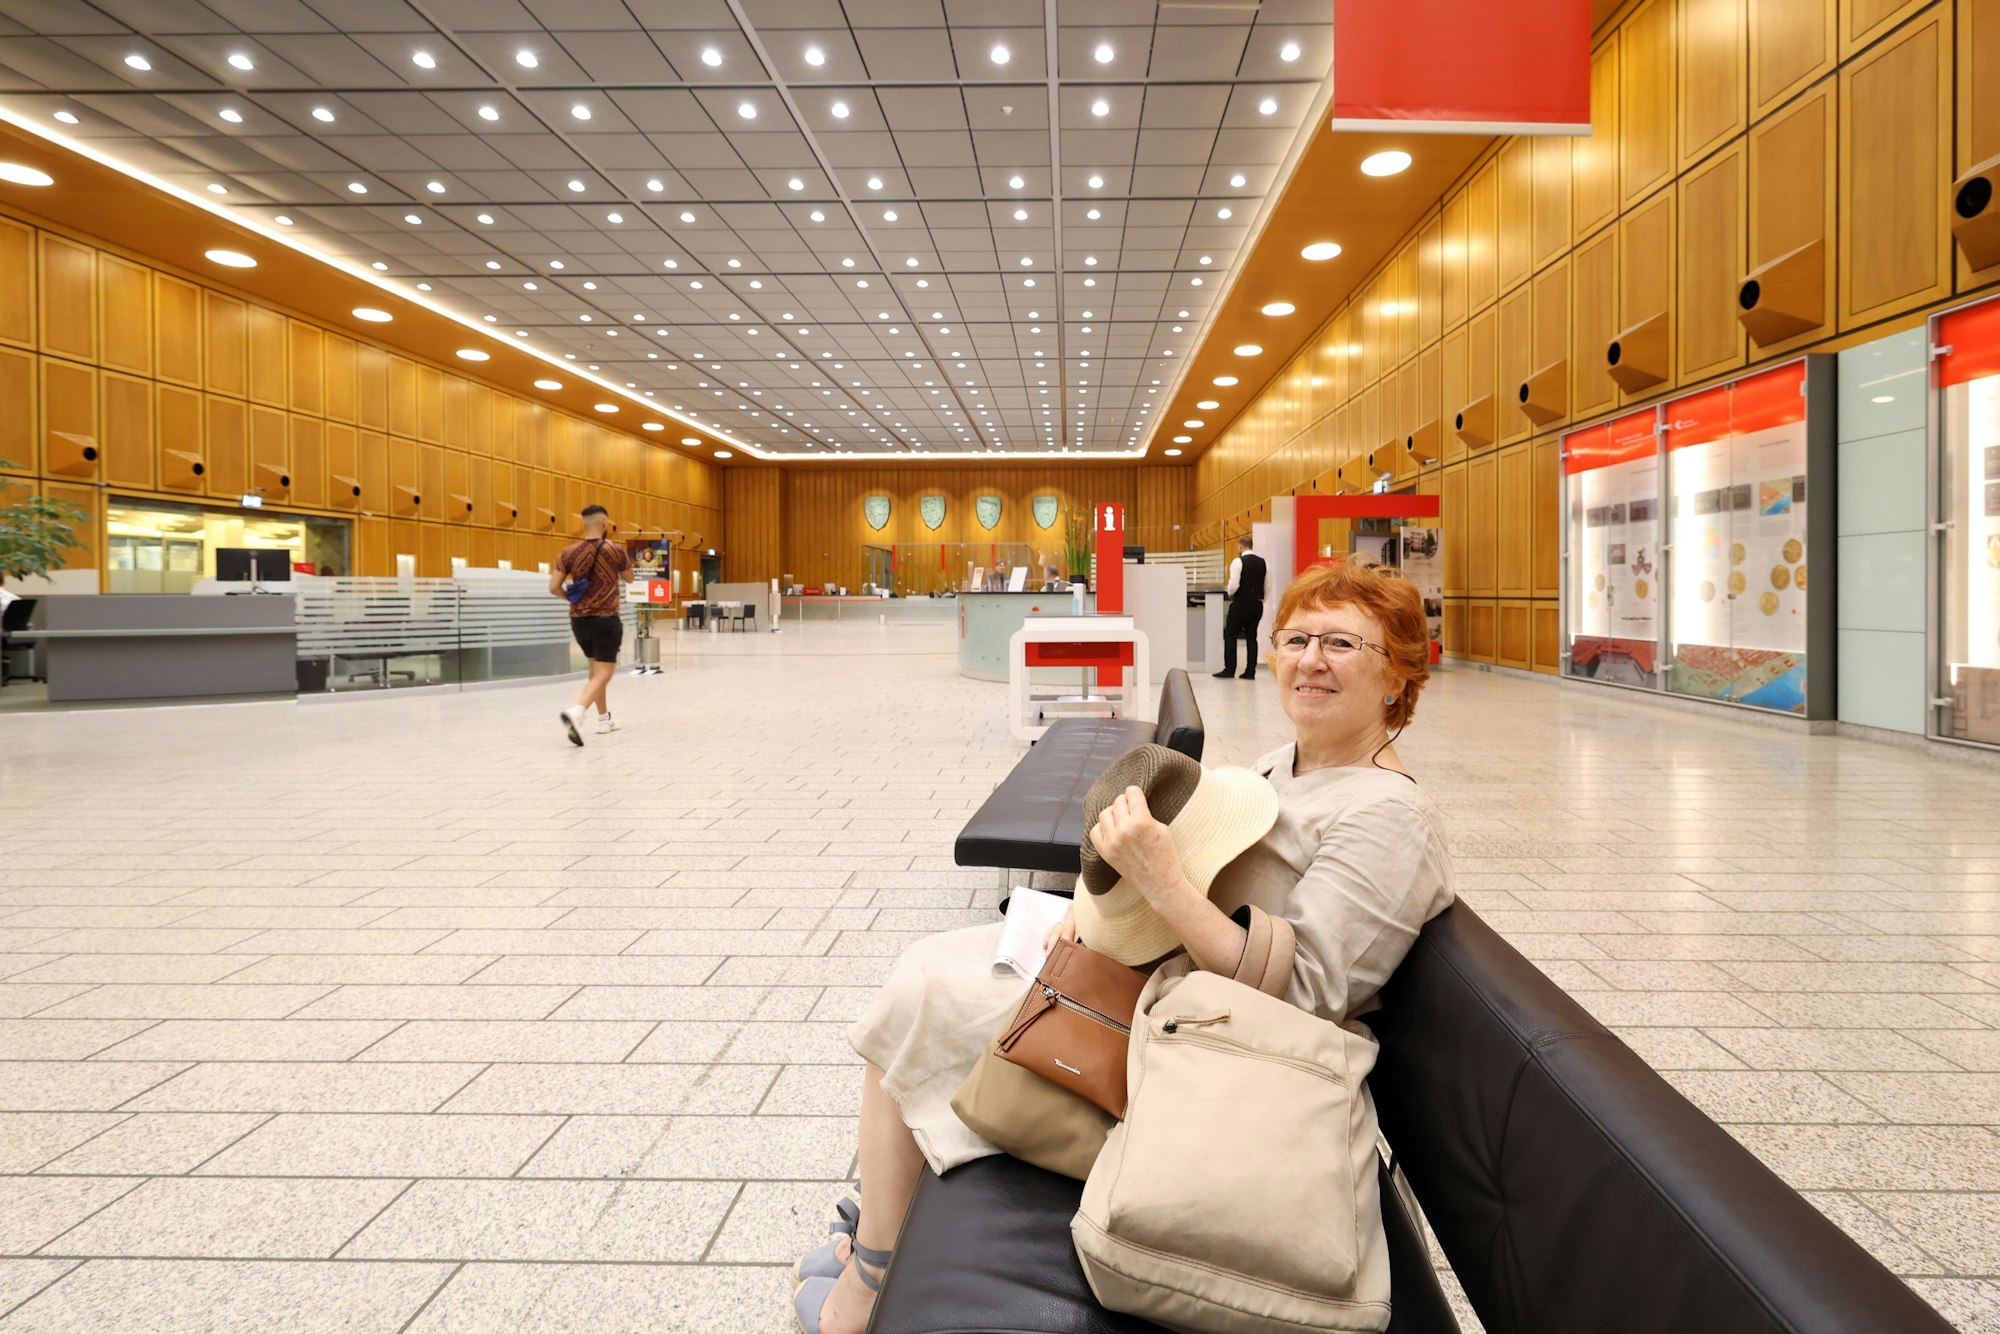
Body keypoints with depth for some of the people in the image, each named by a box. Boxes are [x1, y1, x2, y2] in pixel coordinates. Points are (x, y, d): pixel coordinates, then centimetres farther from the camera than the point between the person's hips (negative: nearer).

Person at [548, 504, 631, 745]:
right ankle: (575, 711, -31)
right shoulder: (615, 550, -7)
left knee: (595, 668, 22)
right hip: (606, 619, -5)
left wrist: (572, 598, 15)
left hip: (579, 619, 5)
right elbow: (628, 576, 11)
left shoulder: (568, 552, -1)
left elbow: (553, 587, -4)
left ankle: (604, 719, 30)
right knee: (603, 674, -6)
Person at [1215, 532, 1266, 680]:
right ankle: (1250, 672, 8)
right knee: (1251, 637, 10)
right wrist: (1259, 598, 17)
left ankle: (1229, 669, 0)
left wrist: (1230, 595, 1)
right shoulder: (1261, 562, 8)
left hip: (1241, 603, -6)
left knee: (1230, 635, 3)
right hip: (1257, 604, 6)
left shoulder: (1238, 561, -12)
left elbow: (1234, 585, -18)